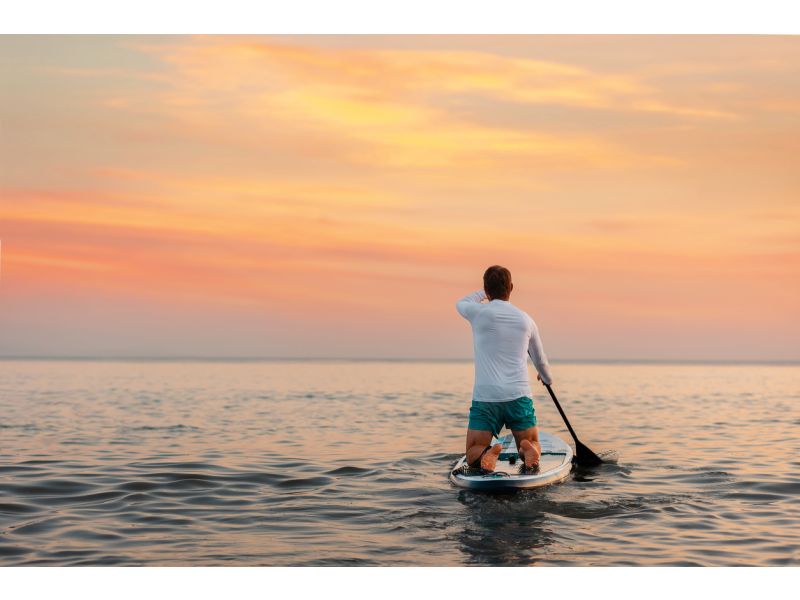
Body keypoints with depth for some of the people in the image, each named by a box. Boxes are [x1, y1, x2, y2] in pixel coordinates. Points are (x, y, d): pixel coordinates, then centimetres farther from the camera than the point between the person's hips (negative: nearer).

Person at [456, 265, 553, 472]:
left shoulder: (479, 313, -2)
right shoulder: (526, 320, 8)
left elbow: (460, 303, 25)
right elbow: (540, 360, 25)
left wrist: (482, 294, 43)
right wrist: (547, 378, 47)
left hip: (484, 399, -2)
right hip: (519, 396, 2)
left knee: (472, 456, 9)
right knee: (534, 447, 17)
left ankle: (486, 454, -27)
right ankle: (528, 449, -19)